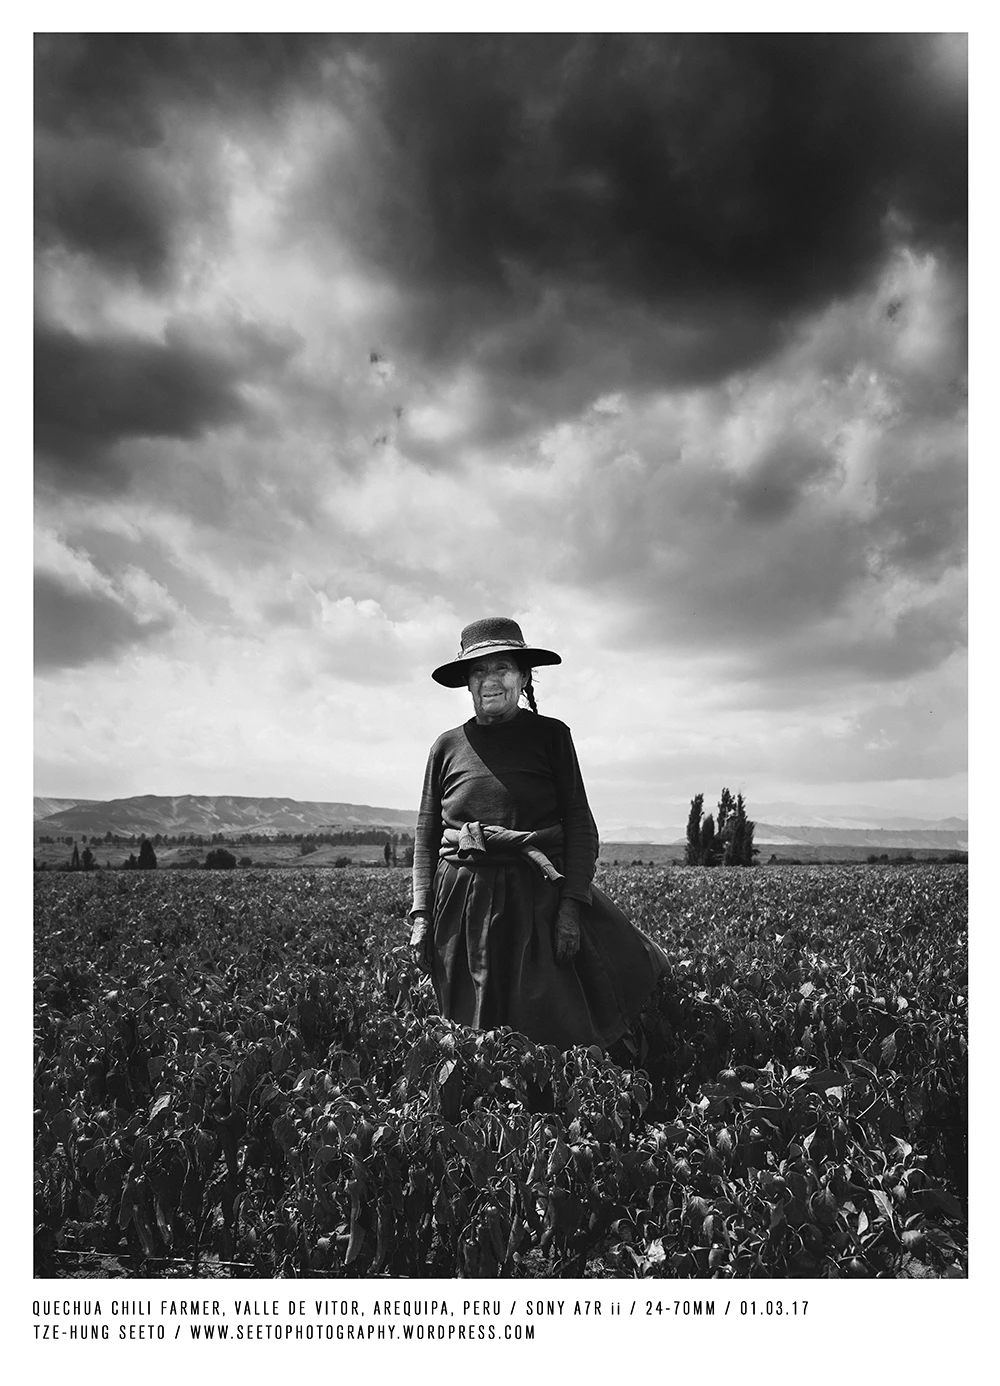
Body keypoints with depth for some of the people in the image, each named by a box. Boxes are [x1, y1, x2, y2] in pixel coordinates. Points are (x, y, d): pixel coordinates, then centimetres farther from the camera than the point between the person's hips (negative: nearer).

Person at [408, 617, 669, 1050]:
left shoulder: (551, 735, 1)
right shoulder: (447, 746, 6)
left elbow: (580, 824, -2)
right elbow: (426, 835, 9)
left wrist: (572, 904, -12)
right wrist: (421, 914, 1)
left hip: (538, 900, -1)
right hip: (462, 902, 2)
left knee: (563, 1031, -2)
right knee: (474, 1045, 10)